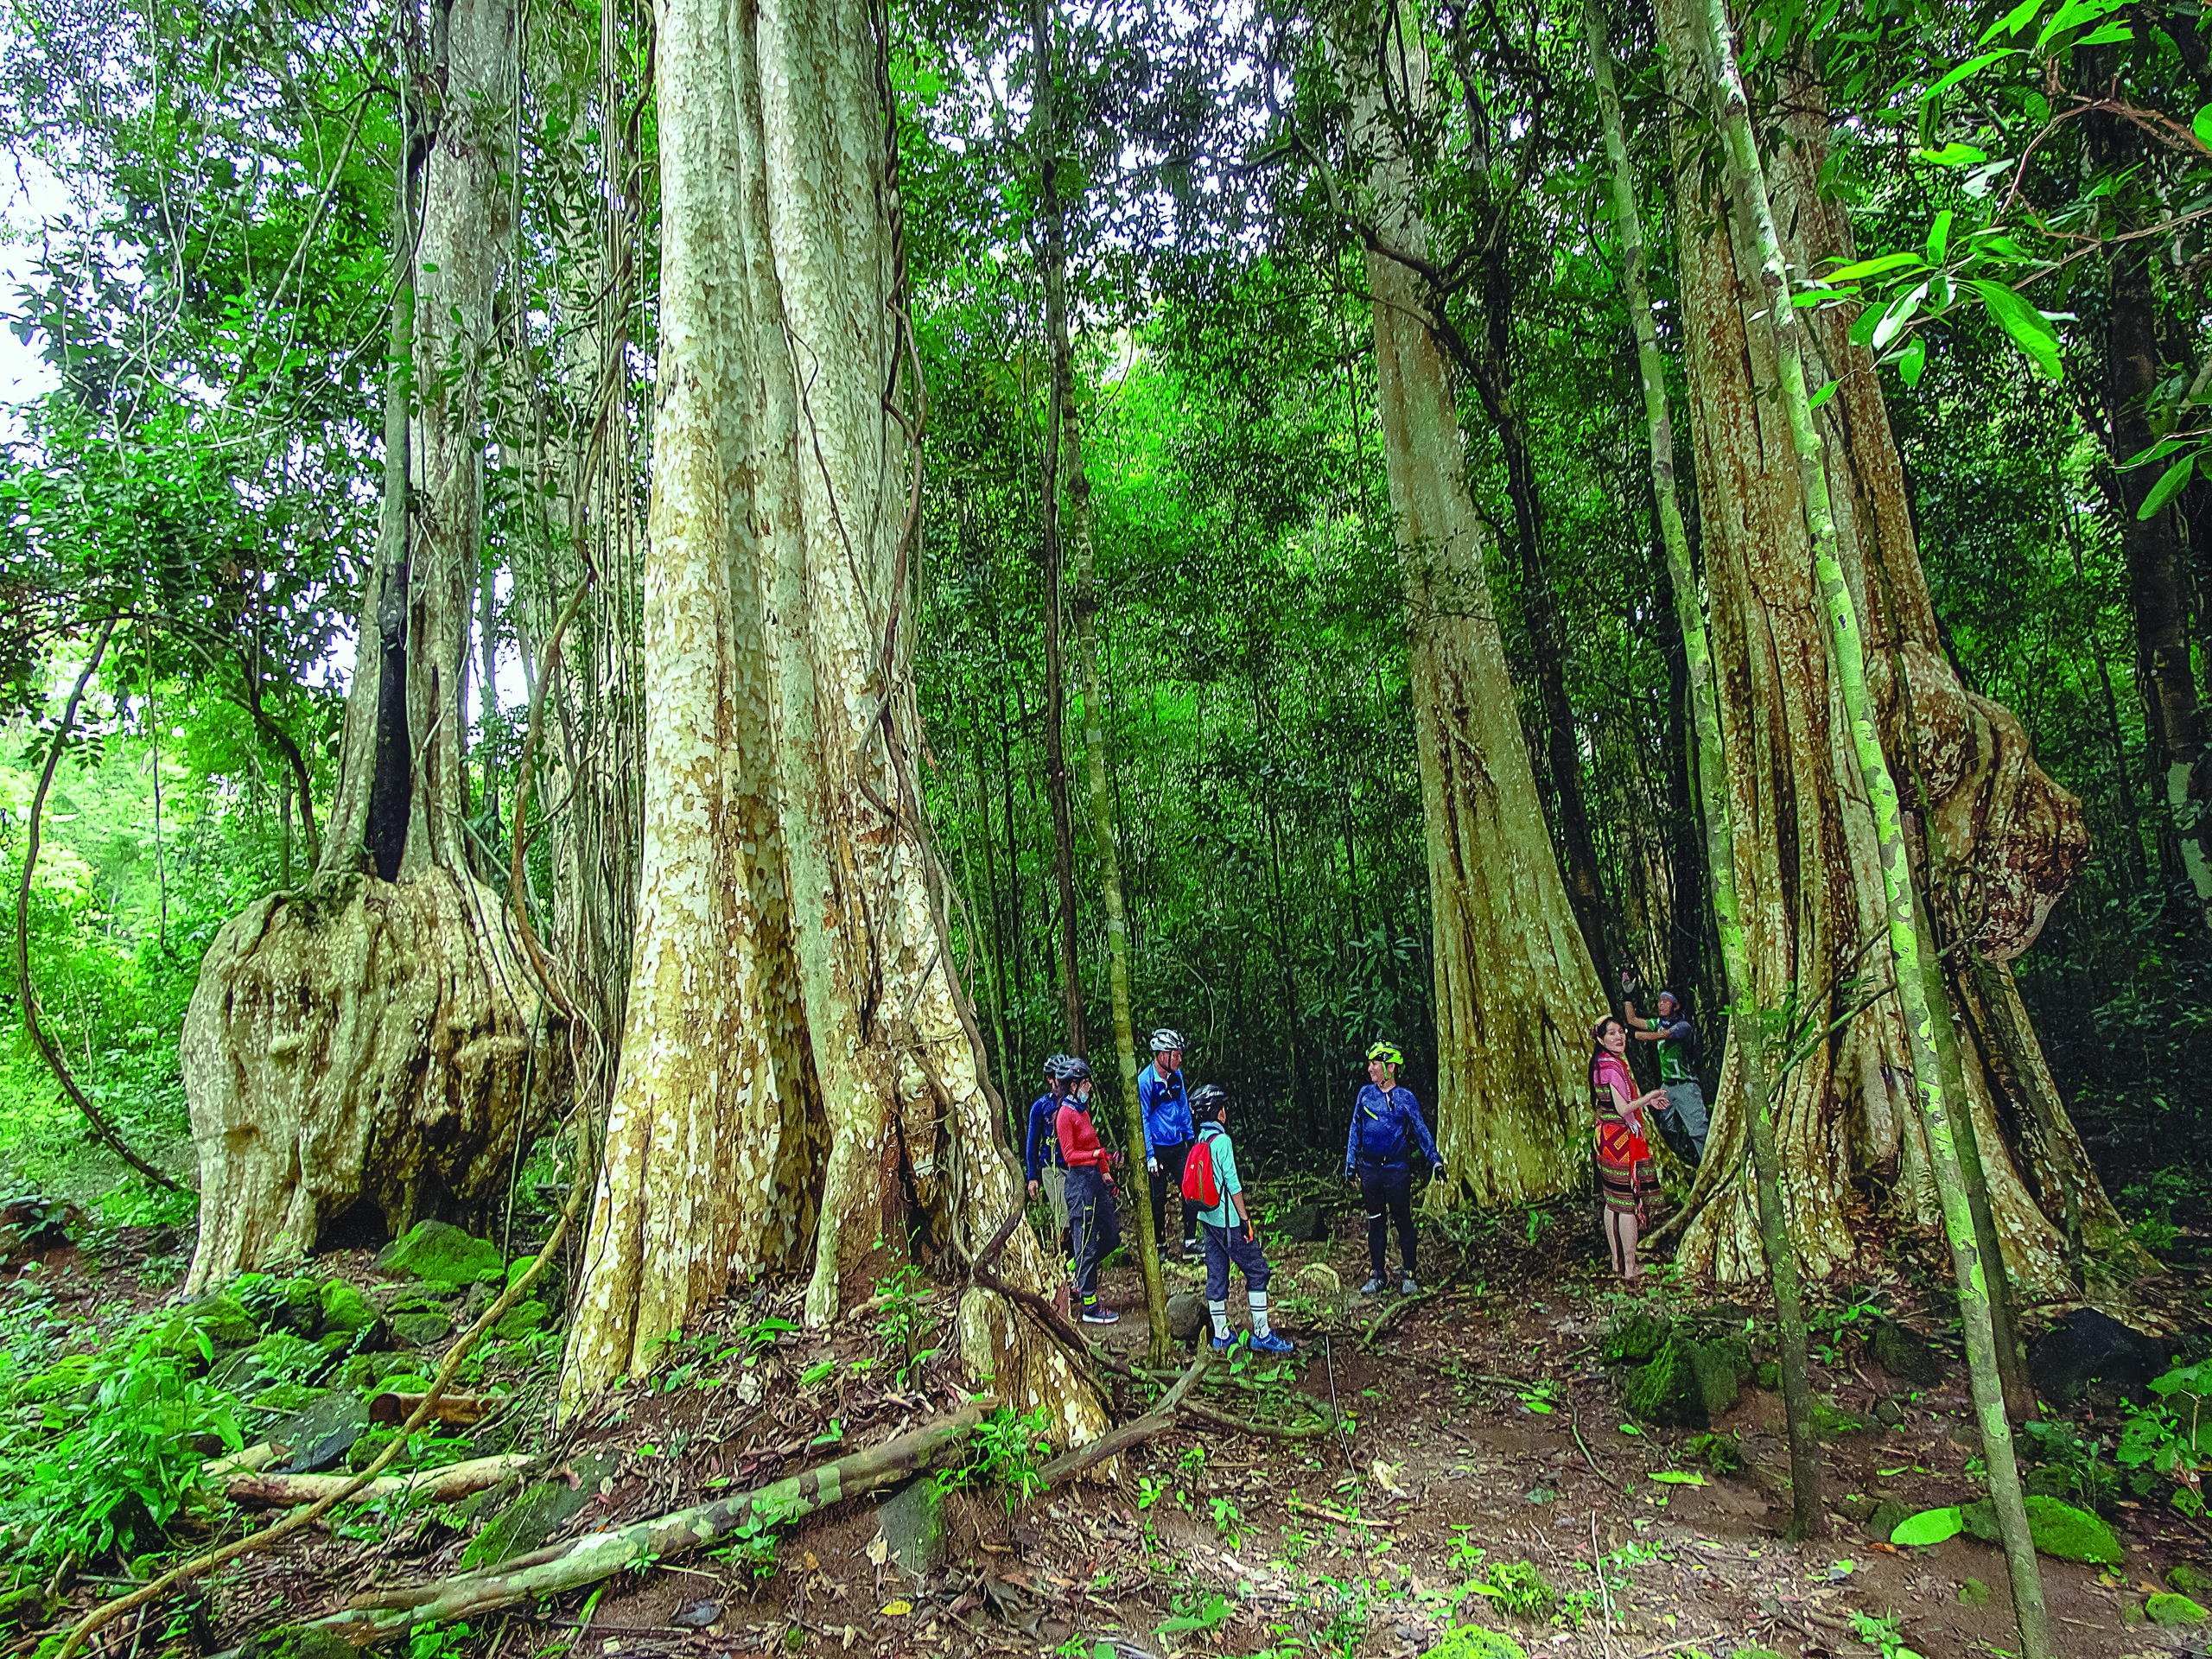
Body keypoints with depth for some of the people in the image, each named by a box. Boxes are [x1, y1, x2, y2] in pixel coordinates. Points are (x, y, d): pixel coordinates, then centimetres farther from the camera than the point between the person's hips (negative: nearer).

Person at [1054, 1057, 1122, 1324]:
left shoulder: (1082, 1110, 14)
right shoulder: (1066, 1115, -13)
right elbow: (1070, 1155, -16)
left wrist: (1107, 1175, 16)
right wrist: (1098, 1154, -26)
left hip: (1095, 1179, 9)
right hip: (1080, 1180, -9)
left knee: (1111, 1236, 11)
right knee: (1088, 1245, -3)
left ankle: (1081, 1278, 29)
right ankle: (1090, 1308, 5)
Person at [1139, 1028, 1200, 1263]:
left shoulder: (1176, 1075, 2)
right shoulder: (1144, 1081, -16)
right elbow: (1142, 1119, -13)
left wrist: (1191, 1137, 16)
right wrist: (1150, 1155, -15)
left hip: (1178, 1146, 5)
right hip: (1158, 1150, -5)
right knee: (1158, 1199, 5)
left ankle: (1189, 1243, 6)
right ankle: (1160, 1245, 20)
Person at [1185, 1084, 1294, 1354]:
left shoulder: (1200, 1140, 8)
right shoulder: (1221, 1140, -17)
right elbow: (1232, 1184, -18)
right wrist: (1245, 1219, -13)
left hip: (1207, 1217, 8)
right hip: (1227, 1220, -8)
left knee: (1216, 1275, 12)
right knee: (1257, 1271, 0)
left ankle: (1221, 1334, 17)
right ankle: (1262, 1334, 3)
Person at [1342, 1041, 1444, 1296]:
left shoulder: (1406, 1098, -3)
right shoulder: (1365, 1094, 4)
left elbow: (1421, 1131, 3)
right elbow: (1355, 1129, 10)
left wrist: (1435, 1160, -2)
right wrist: (1350, 1163, 8)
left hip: (1397, 1169, -3)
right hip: (1370, 1169, 3)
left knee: (1403, 1222, 1)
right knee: (1375, 1223, 9)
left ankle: (1410, 1276, 12)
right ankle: (1375, 1275, 18)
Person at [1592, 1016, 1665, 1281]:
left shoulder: (1601, 1064, 10)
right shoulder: (1613, 1066, -18)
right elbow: (1624, 1109, -21)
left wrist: (1646, 1101, 16)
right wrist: (1650, 1097, -8)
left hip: (1607, 1137, 10)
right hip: (1622, 1139, -10)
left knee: (1612, 1201, 15)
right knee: (1629, 1202, -2)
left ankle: (1617, 1261, 24)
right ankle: (1630, 1268, 5)